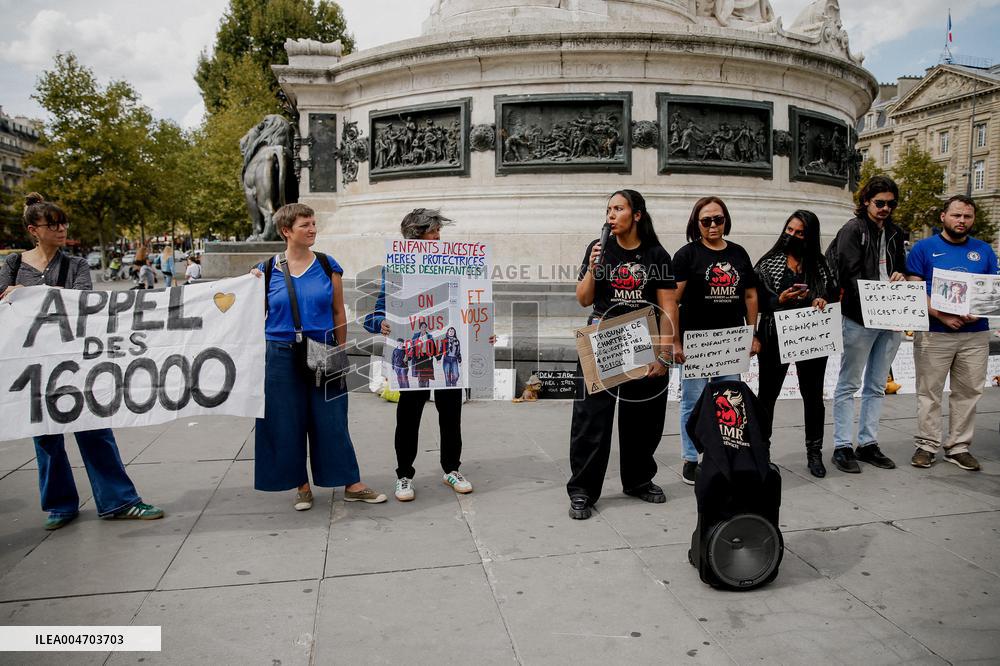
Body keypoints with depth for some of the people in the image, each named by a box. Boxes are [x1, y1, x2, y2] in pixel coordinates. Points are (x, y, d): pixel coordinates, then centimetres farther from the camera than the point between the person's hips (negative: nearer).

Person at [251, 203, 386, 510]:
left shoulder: (327, 265, 3)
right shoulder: (268, 270, 1)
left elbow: (338, 312, 6)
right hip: (282, 356, 0)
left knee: (332, 421, 3)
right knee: (288, 423, 7)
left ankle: (352, 485, 14)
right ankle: (302, 486, 24)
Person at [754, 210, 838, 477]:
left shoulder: (820, 264, 7)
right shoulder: (768, 263, 0)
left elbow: (834, 294, 10)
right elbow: (756, 301, -3)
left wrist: (823, 301, -11)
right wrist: (780, 300, -20)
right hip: (776, 336, -2)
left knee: (813, 395, 9)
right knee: (767, 395, 5)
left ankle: (814, 452, 22)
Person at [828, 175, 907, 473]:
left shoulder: (894, 233, 16)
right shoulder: (853, 230, -6)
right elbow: (851, 276, -14)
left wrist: (900, 276, 3)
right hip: (860, 317, -7)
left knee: (877, 386, 13)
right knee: (849, 385, 1)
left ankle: (868, 443, 22)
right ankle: (842, 447, 7)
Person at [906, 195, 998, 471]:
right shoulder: (924, 248, 2)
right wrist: (941, 315, -17)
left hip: (976, 335, 4)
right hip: (933, 334, -3)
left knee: (968, 392, 7)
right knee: (929, 392, 1)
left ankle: (959, 447, 17)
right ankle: (927, 445, 9)